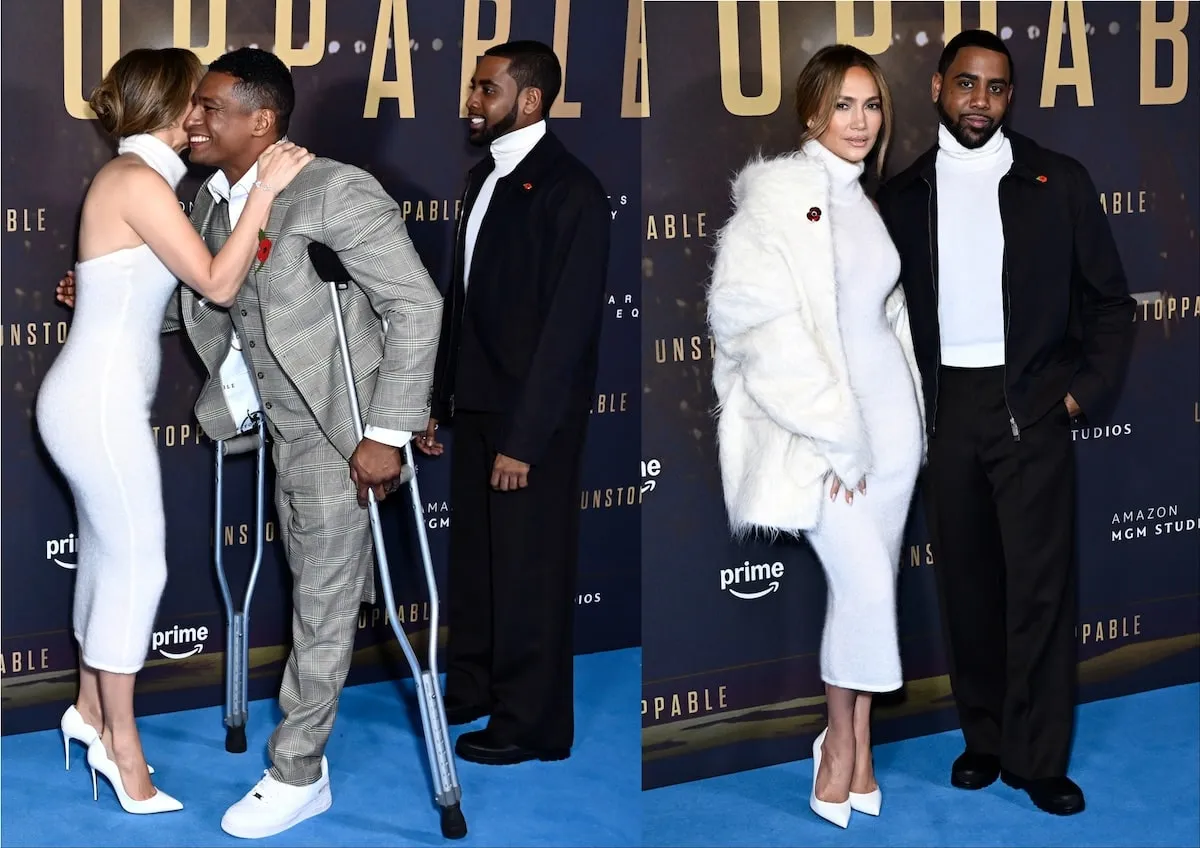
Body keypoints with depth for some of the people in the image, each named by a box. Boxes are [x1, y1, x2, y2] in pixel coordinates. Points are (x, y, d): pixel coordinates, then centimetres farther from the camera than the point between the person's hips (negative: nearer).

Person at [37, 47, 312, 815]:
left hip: (97, 399, 10)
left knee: (108, 557, 19)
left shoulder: (135, 179, 13)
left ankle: (91, 711, 33)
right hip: (101, 403, -10)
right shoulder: (139, 181, -17)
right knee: (138, 566, -2)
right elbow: (217, 285, -19)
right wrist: (264, 191, -17)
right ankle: (124, 753, 9)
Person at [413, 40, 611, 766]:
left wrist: (525, 436, -20)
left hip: (535, 416, -7)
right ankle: (472, 687, 31)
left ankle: (531, 723, 15)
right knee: (474, 555, 16)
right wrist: (440, 400, 12)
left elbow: (568, 322, -18)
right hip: (476, 404, 7)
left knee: (530, 567, 3)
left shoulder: (571, 190, -15)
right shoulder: (485, 177, 10)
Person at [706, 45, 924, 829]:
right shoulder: (777, 191, -10)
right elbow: (754, 318, -18)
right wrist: (833, 433, -17)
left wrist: (908, 409, 10)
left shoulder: (863, 203, 13)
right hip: (816, 422, -6)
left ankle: (860, 747, 18)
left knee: (874, 585, 7)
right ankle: (841, 739, 11)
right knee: (864, 583, -11)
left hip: (888, 412, 7)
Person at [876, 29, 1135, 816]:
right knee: (966, 578, 7)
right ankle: (984, 738, 17)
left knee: (1040, 582, -5)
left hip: (1031, 405, -2)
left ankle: (1039, 758, 1)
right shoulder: (904, 192, 8)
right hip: (945, 410, 2)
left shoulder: (1060, 182, 2)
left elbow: (1109, 299, 6)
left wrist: (1090, 387, -4)